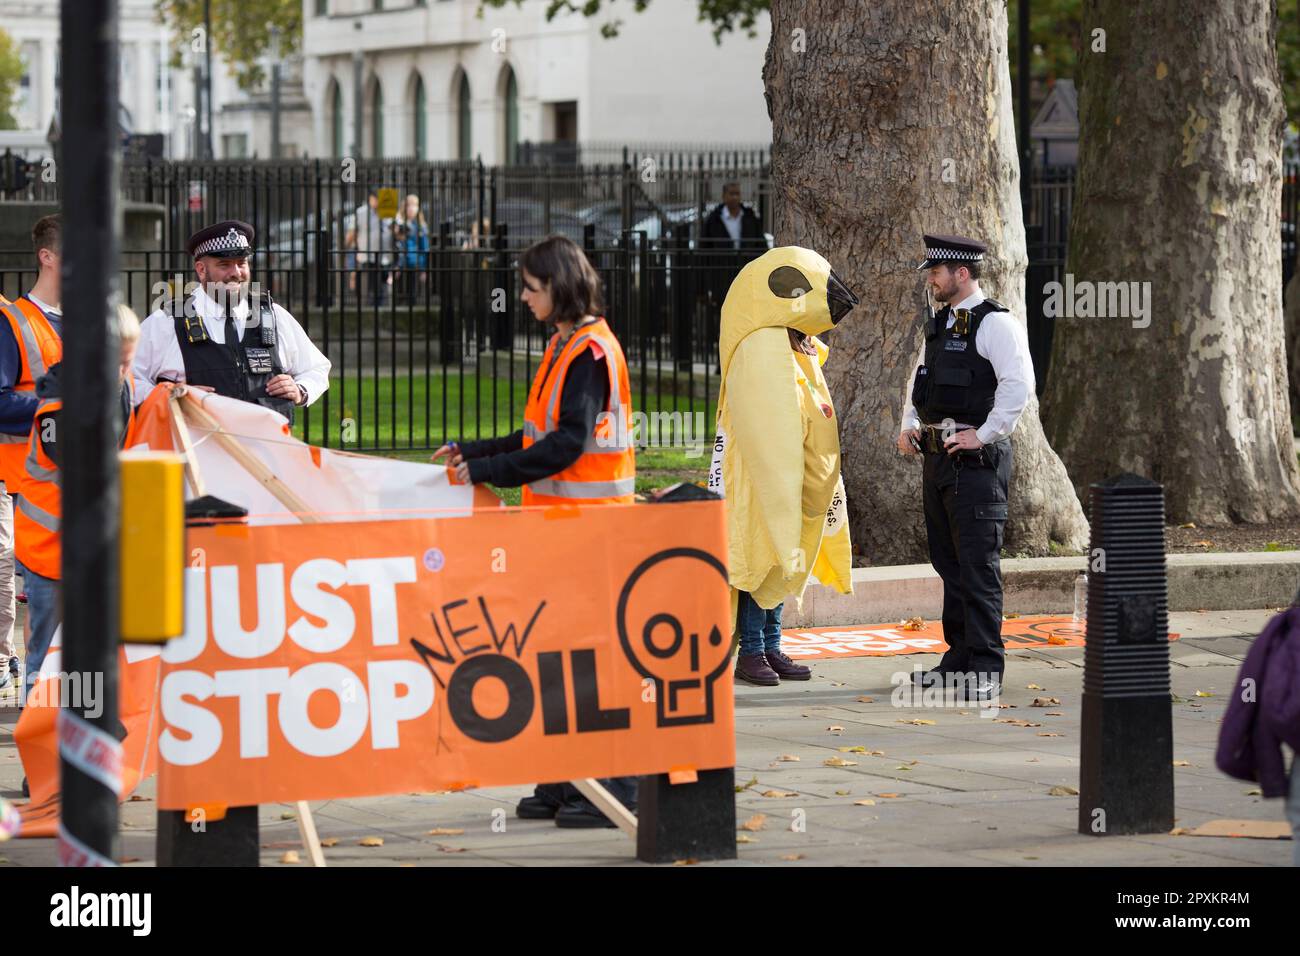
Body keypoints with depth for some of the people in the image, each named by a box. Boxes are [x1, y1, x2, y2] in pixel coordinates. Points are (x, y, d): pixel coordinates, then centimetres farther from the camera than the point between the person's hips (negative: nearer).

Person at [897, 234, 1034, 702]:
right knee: (948, 563, 13)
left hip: (976, 459, -9)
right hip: (937, 455, 9)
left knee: (978, 563, -9)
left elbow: (1019, 383, -22)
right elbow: (920, 381, 30)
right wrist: (909, 426, 14)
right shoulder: (939, 326, 17)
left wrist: (984, 435, -20)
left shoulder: (995, 324, -10)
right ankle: (959, 659, 21)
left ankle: (985, 670, -7)